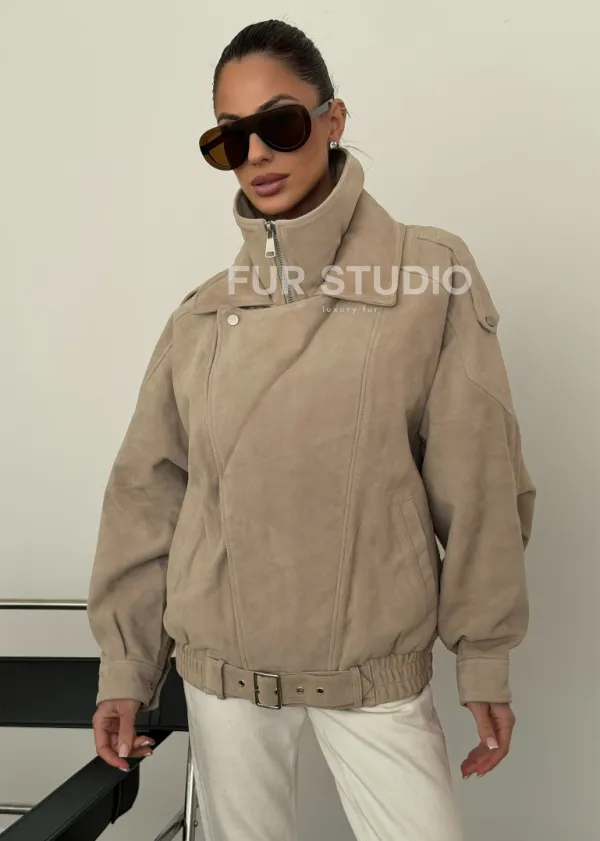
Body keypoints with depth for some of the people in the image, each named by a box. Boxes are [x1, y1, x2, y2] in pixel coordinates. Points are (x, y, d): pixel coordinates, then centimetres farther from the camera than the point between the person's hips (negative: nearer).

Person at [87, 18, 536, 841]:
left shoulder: (431, 275, -7)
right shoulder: (204, 311, 0)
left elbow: (477, 484, -6)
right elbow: (148, 493, 3)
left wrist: (486, 657, -4)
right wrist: (124, 666, 2)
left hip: (376, 665, -2)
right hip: (220, 663, 3)